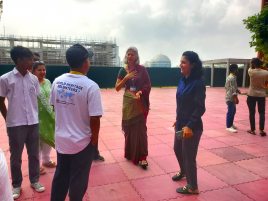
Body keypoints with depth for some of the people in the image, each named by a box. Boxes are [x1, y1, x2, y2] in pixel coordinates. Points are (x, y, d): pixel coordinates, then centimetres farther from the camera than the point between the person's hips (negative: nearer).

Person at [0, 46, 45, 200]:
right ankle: (16, 185, 31)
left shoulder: (34, 79, 2)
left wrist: (34, 117, 9)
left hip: (33, 123, 3)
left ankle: (35, 181, 33)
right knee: (16, 157, 12)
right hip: (15, 124, -3)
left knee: (34, 154, 14)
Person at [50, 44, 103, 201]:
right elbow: (95, 118, -21)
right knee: (78, 181, 16)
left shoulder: (57, 81, -3)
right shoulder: (91, 86, -21)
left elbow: (55, 107, 8)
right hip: (82, 142, -5)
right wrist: (94, 139, -5)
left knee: (60, 176, 24)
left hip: (61, 139, 6)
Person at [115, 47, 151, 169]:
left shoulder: (142, 69, -2)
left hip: (141, 102, -2)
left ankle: (142, 157, 3)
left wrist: (141, 91, -17)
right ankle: (130, 153, 27)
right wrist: (126, 78, -15)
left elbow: (148, 85, 1)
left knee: (140, 129, -2)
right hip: (128, 102, 2)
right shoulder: (123, 70, 3)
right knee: (129, 128, 9)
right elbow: (117, 88, -1)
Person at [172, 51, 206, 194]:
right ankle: (183, 171, 52)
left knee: (189, 156, 6)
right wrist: (178, 120, 15)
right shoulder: (183, 80, 4)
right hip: (181, 124, 8)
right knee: (177, 149, 24)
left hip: (191, 127, -8)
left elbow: (200, 108, -20)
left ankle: (192, 187, 27)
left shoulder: (198, 83, -18)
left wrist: (190, 126, -24)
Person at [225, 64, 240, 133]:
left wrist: (237, 90, 25)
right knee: (230, 112, -6)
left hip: (229, 97, 11)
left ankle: (231, 124, 27)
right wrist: (236, 98, -22)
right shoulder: (233, 78, -18)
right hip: (231, 97, -11)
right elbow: (233, 89, -23)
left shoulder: (229, 77, 14)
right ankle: (229, 126, 0)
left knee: (232, 111, 17)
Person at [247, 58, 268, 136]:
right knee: (262, 113, 10)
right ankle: (261, 130, 9)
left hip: (251, 95, -1)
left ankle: (252, 130, 14)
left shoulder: (251, 72, -13)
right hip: (262, 95, 2)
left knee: (252, 113, 8)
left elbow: (250, 68, 10)